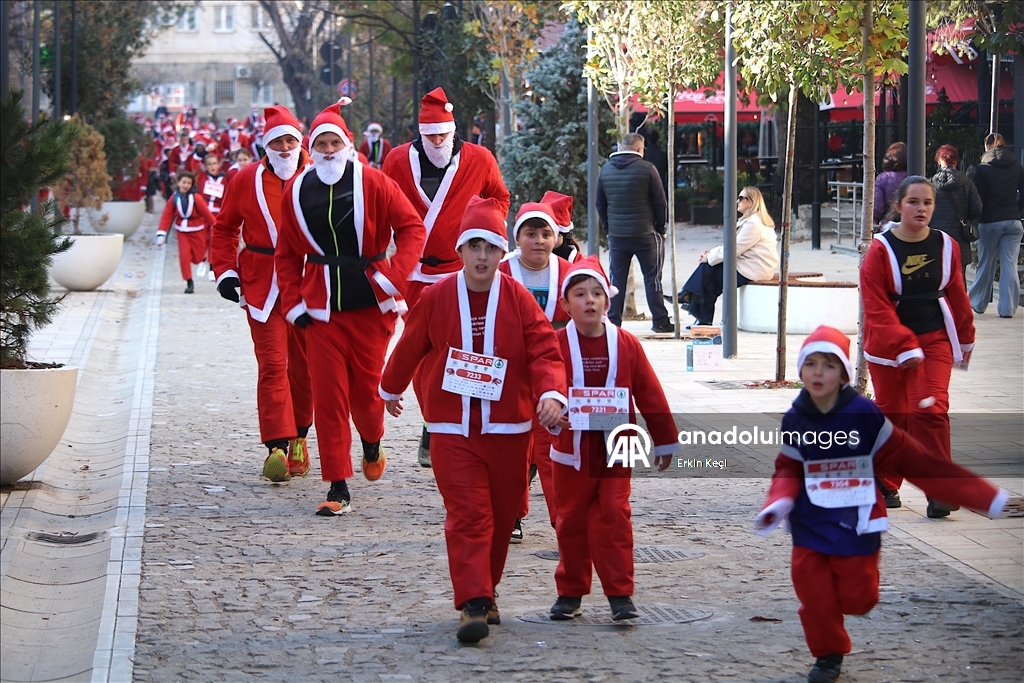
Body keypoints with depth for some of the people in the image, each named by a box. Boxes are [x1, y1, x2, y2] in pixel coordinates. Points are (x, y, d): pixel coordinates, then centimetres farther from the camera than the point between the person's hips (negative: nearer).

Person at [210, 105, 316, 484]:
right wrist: (225, 271, 2)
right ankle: (277, 446, -13)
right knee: (272, 363, -9)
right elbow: (225, 228, 12)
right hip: (262, 284, -1)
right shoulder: (246, 180, 4)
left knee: (305, 363, 9)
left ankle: (298, 436, 26)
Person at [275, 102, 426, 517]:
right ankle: (338, 488, 2)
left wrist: (393, 277, -16)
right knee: (328, 393, -3)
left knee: (366, 386, 5)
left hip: (370, 301, -2)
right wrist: (293, 304, 3)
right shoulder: (297, 191, 4)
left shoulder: (373, 183, -5)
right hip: (321, 306, 2)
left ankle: (372, 446, 40)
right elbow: (287, 254, 11)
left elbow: (412, 228, -6)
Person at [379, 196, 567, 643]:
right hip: (453, 429, -2)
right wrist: (391, 389, 25)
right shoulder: (436, 298, -3)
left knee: (501, 515, 11)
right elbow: (410, 348, 12)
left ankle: (484, 592, 30)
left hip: (508, 428, 2)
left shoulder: (519, 300, -3)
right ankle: (473, 605, -15)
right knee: (468, 514, -11)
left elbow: (545, 352, -8)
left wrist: (551, 392, -26)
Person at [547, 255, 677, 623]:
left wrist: (664, 440, 7)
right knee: (572, 520, 9)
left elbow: (649, 395, 5)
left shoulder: (626, 344, 0)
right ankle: (570, 592, 20)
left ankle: (620, 593, 3)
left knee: (613, 517, -2)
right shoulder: (558, 344, -5)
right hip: (572, 449, 0)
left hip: (615, 450, 0)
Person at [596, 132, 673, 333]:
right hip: (645, 234, -4)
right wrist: (661, 229, 4)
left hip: (616, 235, 4)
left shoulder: (605, 170, 5)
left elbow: (600, 204, 12)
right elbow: (660, 203, -7)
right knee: (652, 278, 3)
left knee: (617, 279, 9)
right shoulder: (647, 169, -9)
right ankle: (660, 321, 5)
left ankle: (613, 321, 8)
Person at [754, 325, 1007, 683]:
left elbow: (910, 459, -7)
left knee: (855, 598, 1)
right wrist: (778, 503, -18)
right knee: (815, 597, 3)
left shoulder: (864, 414, -12)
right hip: (810, 526, 2)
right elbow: (788, 470, 5)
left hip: (856, 526, -2)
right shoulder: (795, 420, -3)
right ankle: (828, 654, 27)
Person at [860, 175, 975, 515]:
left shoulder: (946, 246, 2)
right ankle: (886, 485, 24)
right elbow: (876, 307, -13)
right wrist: (904, 347, -19)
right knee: (891, 413, 7)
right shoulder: (881, 250, -9)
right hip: (888, 344, -1)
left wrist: (965, 337, 23)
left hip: (934, 338, 1)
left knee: (930, 410, -12)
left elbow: (956, 294, 15)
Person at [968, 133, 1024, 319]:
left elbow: (978, 198, -6)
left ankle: (978, 303, 23)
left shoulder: (983, 168, -6)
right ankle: (1007, 308, -2)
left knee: (986, 264, 11)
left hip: (989, 222, -2)